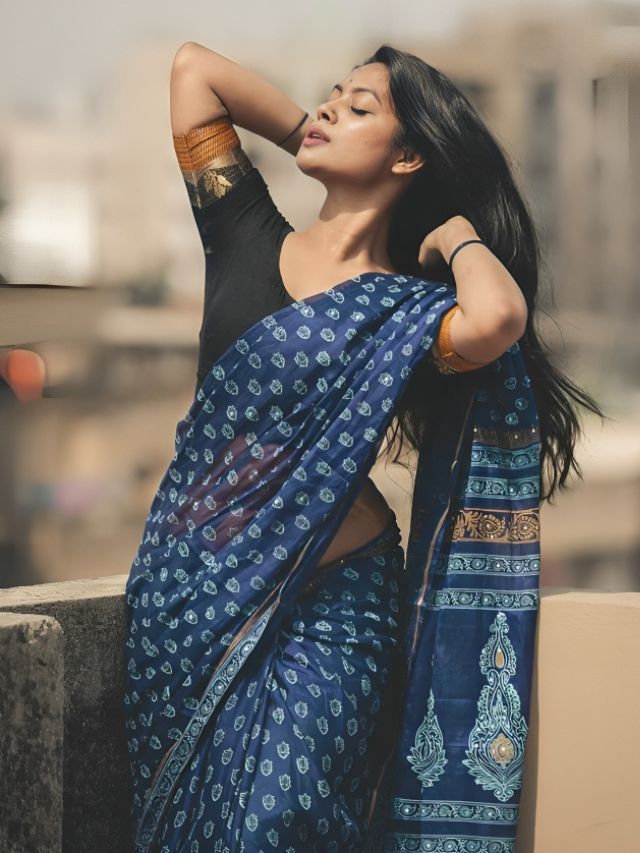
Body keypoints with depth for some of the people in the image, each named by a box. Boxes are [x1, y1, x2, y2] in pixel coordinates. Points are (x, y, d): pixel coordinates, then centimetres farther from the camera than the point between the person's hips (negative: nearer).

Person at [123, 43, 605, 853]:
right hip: (188, 592, 4)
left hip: (323, 609, -4)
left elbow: (498, 318, -29)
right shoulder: (248, 237, 7)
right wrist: (310, 144, 13)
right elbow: (193, 65, 10)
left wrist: (460, 235, -8)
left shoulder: (412, 310, -4)